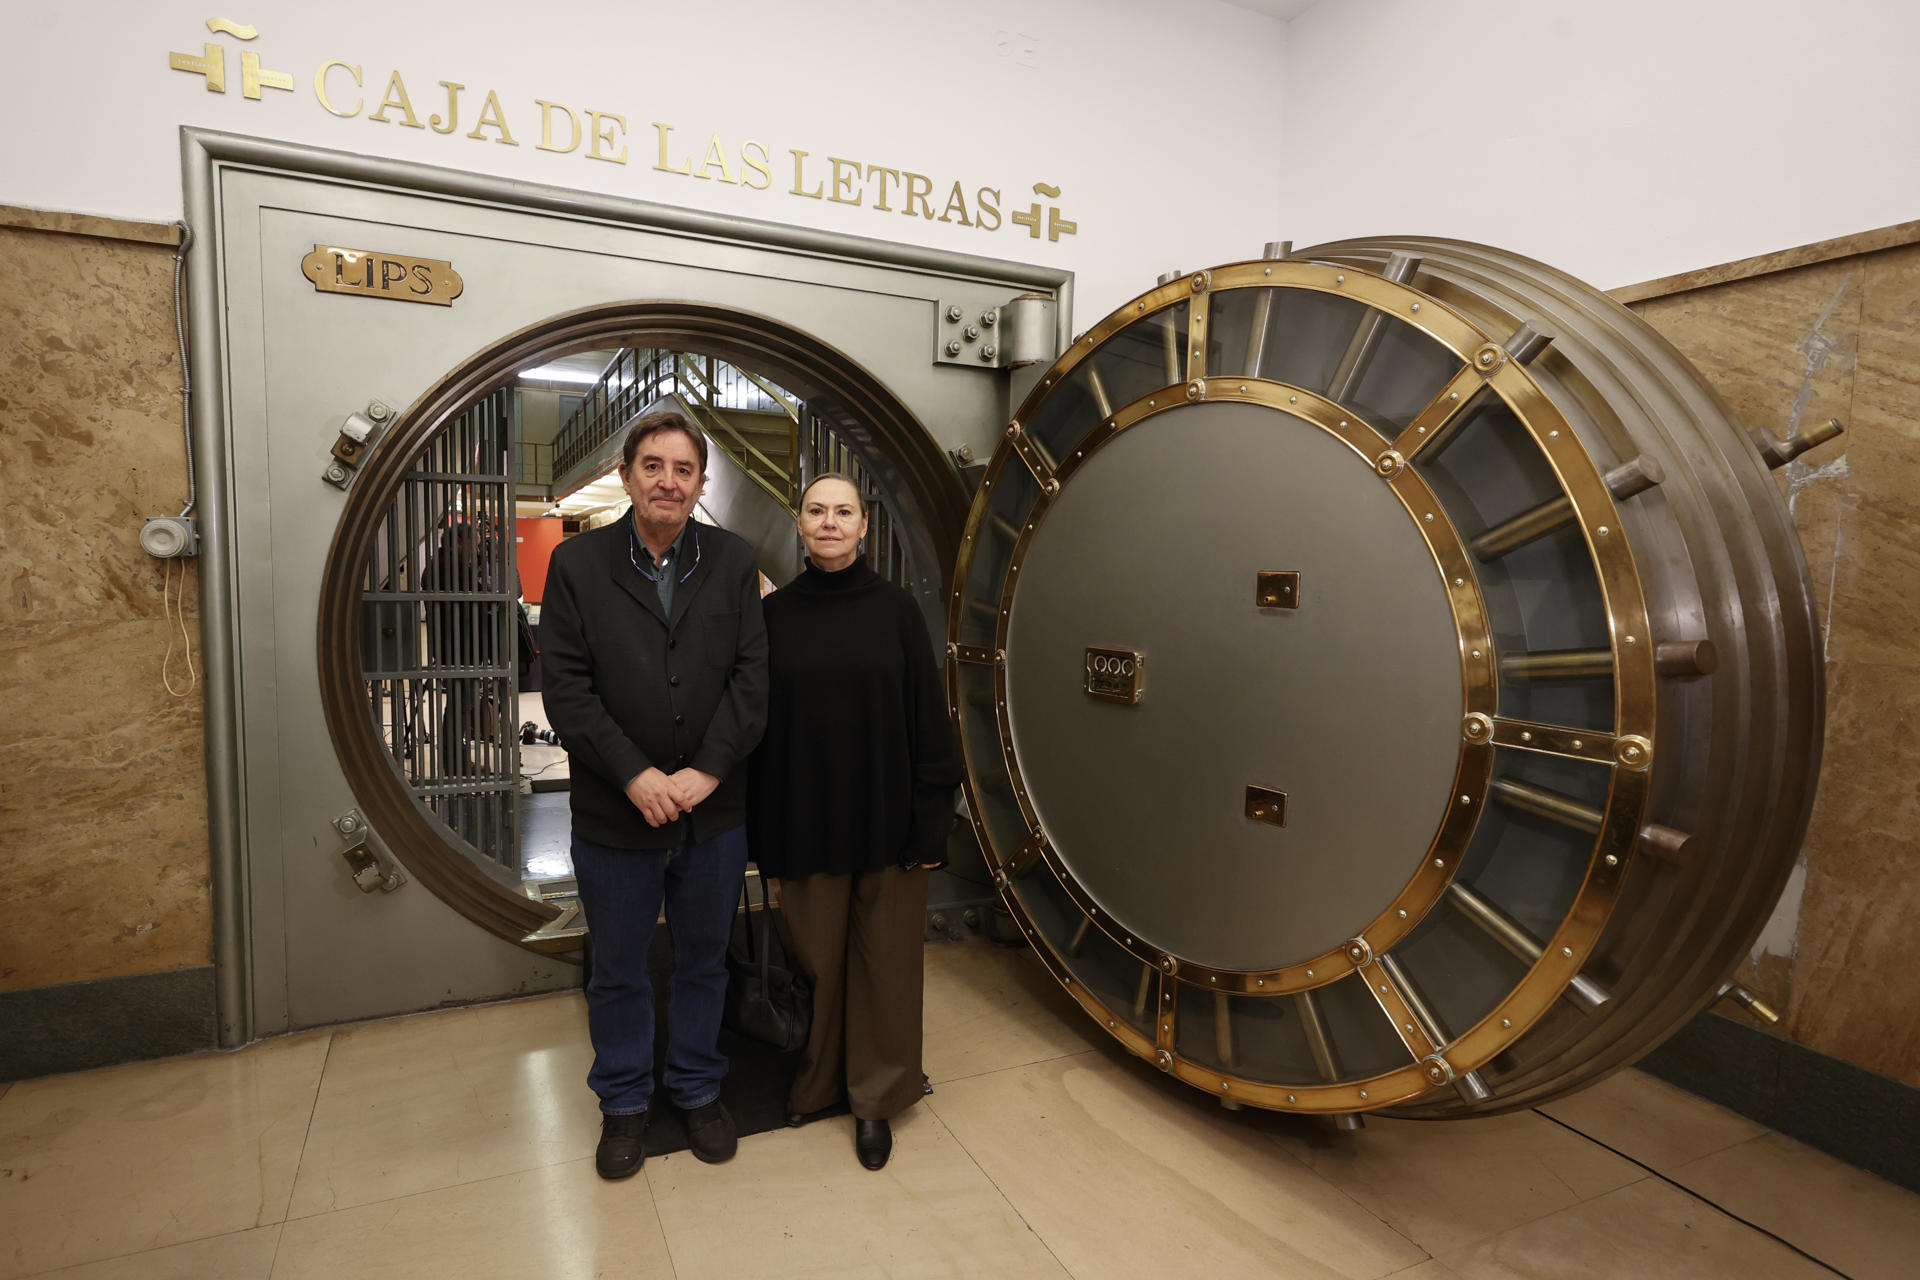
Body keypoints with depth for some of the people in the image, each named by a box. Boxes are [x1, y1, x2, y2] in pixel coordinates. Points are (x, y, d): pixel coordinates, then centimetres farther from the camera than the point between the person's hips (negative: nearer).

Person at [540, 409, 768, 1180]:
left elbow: (752, 675, -5)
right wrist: (635, 775, -16)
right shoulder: (577, 563, -3)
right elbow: (565, 684, -8)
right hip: (613, 813, -1)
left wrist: (707, 771, -14)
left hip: (714, 811, 1)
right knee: (618, 970, 16)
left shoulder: (734, 562, 0)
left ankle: (698, 1087, 39)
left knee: (703, 961, 18)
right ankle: (624, 1101, 38)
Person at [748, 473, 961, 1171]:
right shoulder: (775, 613, 0)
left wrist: (931, 818, -8)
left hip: (885, 815, -1)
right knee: (816, 955, 14)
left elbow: (927, 715, -4)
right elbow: (760, 722, 2)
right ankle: (816, 1079, 37)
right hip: (806, 817, 1)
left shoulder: (895, 608, -4)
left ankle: (876, 1099, 28)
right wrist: (762, 831, 2)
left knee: (885, 957, 10)